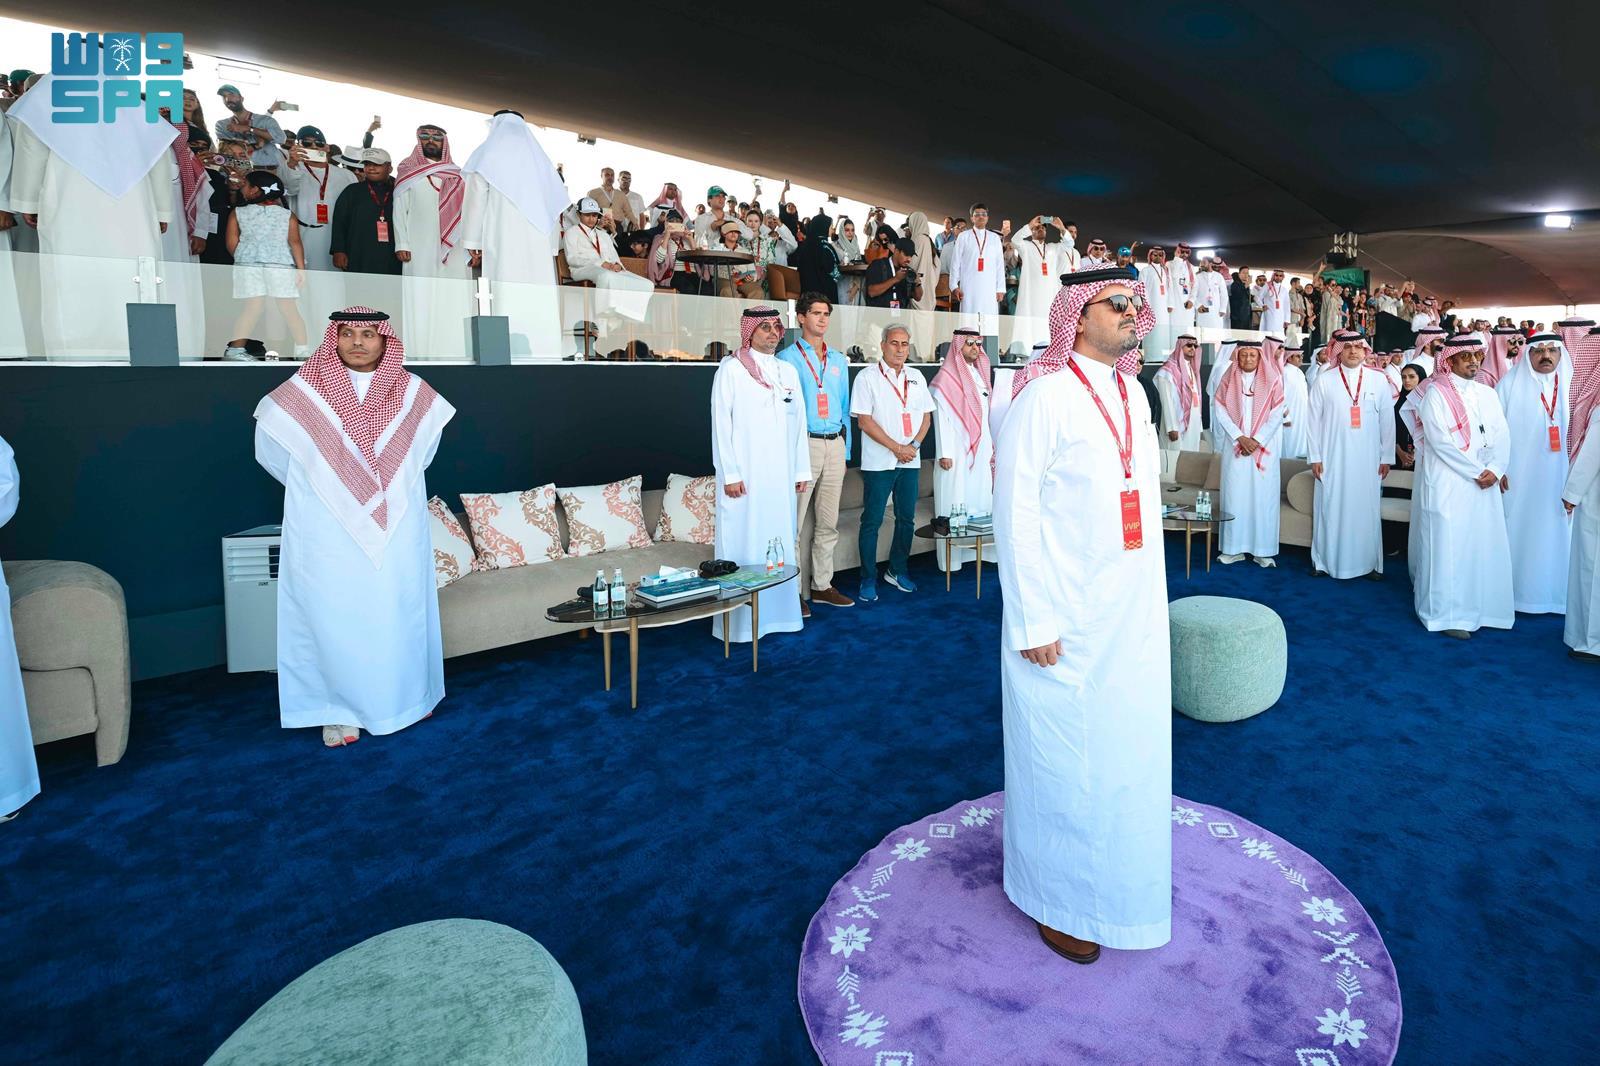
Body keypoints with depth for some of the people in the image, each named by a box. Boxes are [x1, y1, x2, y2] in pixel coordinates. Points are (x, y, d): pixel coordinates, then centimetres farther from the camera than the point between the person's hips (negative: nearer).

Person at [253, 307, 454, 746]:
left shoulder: (413, 393, 1)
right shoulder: (302, 393, -5)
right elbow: (270, 449, 8)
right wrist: (316, 490, 14)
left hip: (397, 533, 2)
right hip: (328, 536, -2)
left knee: (399, 614, 10)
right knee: (335, 619, 3)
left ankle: (405, 695, 27)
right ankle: (339, 709, 18)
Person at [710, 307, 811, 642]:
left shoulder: (788, 371, 12)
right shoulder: (731, 369, -4)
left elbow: (798, 423, 13)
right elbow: (721, 424, -8)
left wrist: (802, 470, 10)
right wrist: (729, 474, -14)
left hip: (780, 474, 6)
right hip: (745, 475, -5)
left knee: (780, 541, 9)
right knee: (743, 542, -3)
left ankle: (777, 612, 19)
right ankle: (740, 621, 4)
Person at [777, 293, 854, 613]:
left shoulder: (839, 360, 17)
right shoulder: (788, 358, 0)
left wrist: (845, 452, 15)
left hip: (835, 444, 6)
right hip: (803, 444, -6)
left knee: (828, 522, 10)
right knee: (794, 521, -6)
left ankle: (822, 585, 20)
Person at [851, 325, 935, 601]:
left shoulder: (916, 378, 12)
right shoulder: (867, 377, -4)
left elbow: (926, 417, 13)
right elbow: (865, 421, -9)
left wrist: (913, 445, -5)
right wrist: (897, 448, -12)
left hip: (910, 461, 5)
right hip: (878, 461, -5)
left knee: (906, 518, 10)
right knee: (872, 521, -1)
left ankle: (898, 570, 25)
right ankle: (868, 579, 7)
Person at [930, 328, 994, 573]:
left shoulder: (979, 375, 14)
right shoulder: (945, 378, -9)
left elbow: (985, 415, 16)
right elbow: (941, 417, -13)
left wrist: (989, 445, 13)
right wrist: (944, 453, -17)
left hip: (980, 448, 7)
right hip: (957, 449, -7)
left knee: (980, 497, 8)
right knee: (955, 500, -4)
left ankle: (976, 550, 15)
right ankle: (952, 557, 1)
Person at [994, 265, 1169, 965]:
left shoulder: (1133, 393, 9)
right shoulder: (1044, 396, -15)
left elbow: (1145, 492, 14)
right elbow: (1015, 513, -16)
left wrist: (1151, 597, 14)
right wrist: (1033, 621, -17)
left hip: (1133, 613, 7)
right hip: (1067, 617, -7)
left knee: (1125, 745, 19)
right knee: (1063, 755, 6)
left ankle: (1112, 870, 41)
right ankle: (1055, 896, 27)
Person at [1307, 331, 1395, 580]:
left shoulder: (1379, 380, 4)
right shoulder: (1324, 380, 1)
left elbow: (1387, 421, 6)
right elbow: (1315, 420, 2)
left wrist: (1387, 457, 4)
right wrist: (1315, 457, -2)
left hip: (1368, 459, 1)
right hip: (1333, 457, -1)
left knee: (1366, 509, 4)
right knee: (1331, 509, 2)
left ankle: (1368, 562, 14)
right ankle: (1325, 561, 12)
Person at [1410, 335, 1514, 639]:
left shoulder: (1487, 394, 13)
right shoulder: (1436, 393, -5)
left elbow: (1502, 437, 7)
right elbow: (1439, 440, -13)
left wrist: (1494, 470, -10)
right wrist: (1475, 472, -14)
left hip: (1484, 483, 6)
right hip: (1446, 483, -6)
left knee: (1483, 545, 7)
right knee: (1447, 547, -4)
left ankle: (1478, 607, 18)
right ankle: (1446, 614, 3)